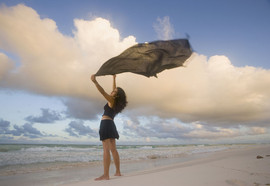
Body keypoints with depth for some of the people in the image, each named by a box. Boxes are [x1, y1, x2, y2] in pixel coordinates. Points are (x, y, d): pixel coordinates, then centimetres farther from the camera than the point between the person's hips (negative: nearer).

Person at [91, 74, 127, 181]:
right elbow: (114, 90, 28)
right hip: (111, 125, 9)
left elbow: (102, 92, -19)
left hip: (106, 124, -9)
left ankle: (106, 175, -19)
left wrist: (95, 81, -30)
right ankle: (118, 172, 12)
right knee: (113, 149, 8)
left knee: (106, 149, -16)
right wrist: (114, 79, 37)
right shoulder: (116, 102, 16)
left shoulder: (112, 100, -4)